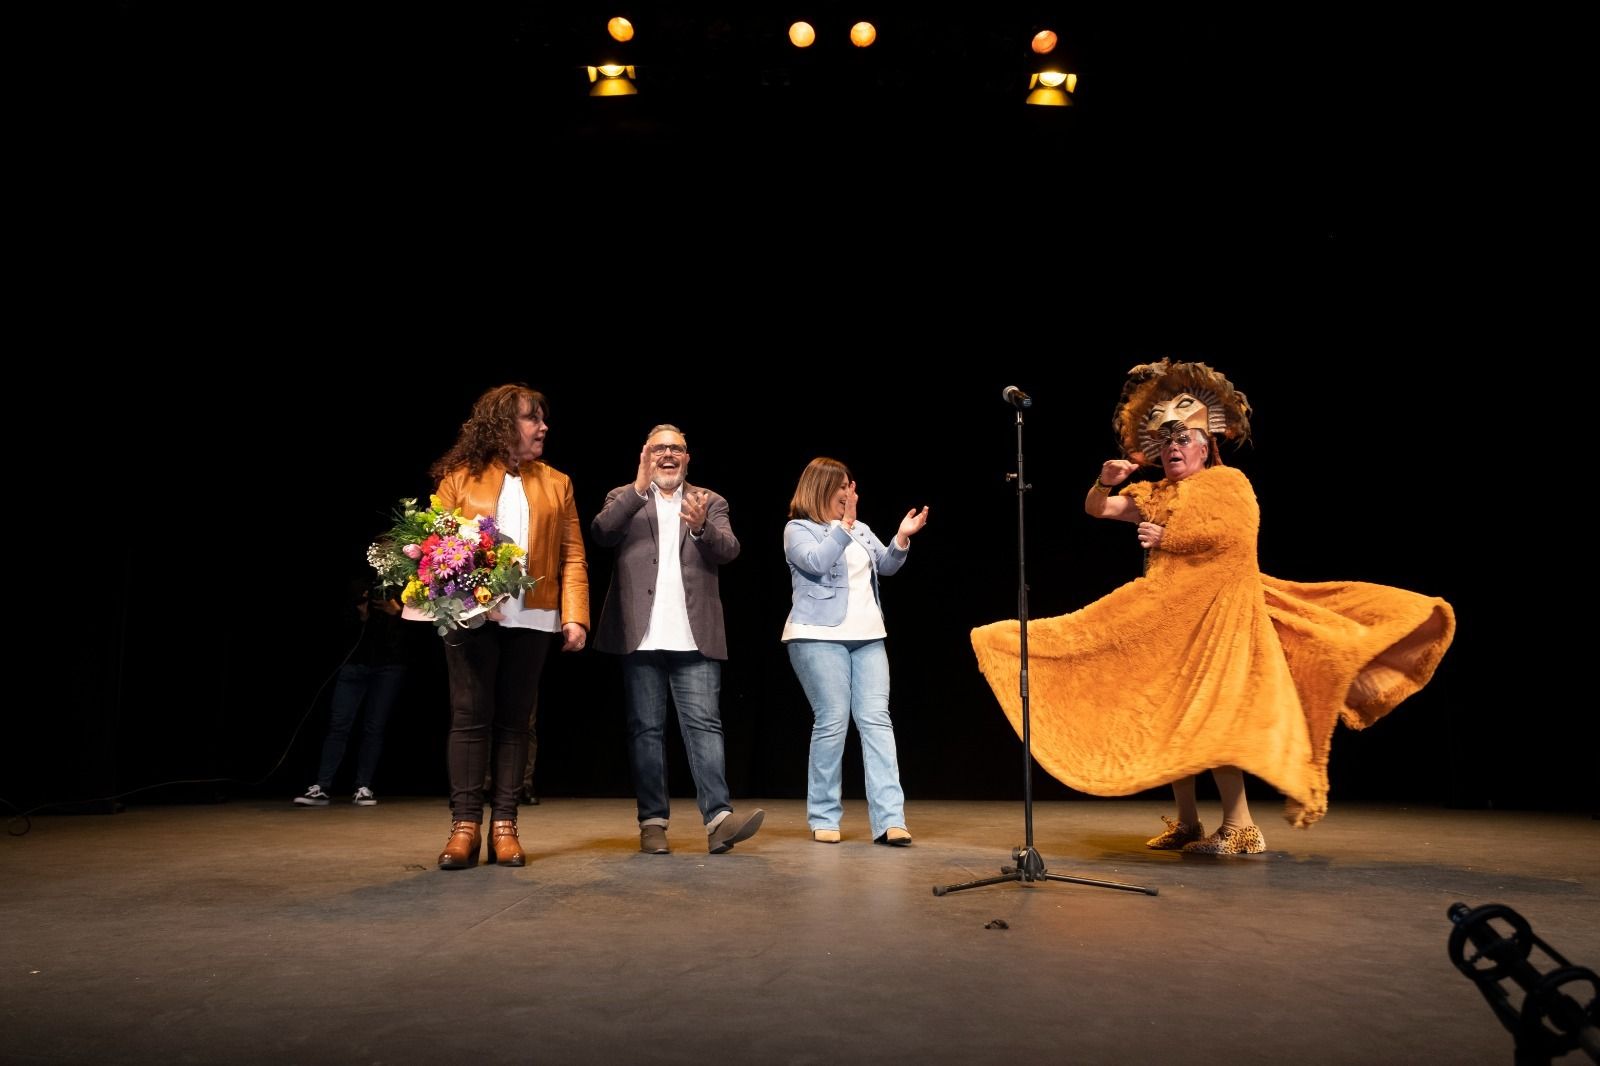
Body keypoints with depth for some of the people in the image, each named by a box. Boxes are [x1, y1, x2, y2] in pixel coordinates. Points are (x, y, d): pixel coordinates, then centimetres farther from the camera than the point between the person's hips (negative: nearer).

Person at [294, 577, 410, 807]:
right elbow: (346, 632, 4)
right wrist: (361, 616, -13)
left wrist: (396, 612, -17)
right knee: (338, 725, -5)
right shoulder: (358, 590, 8)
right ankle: (321, 788, -5)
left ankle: (363, 788, 2)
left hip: (389, 667, -2)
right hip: (355, 664, 2)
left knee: (374, 727, -3)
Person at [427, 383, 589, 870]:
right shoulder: (459, 478, 8)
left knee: (515, 720, 4)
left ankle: (504, 825, 10)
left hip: (533, 620, 2)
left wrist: (575, 616, -5)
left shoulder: (556, 483, 13)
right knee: (470, 717, -1)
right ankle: (465, 825, 6)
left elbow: (572, 556, 7)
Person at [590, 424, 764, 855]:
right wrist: (638, 488, -17)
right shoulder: (624, 499, 13)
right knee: (646, 729, 4)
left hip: (694, 638, 0)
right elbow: (601, 532, -7)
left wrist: (702, 527, -23)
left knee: (704, 724, -6)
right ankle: (653, 822, 9)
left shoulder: (710, 502, 14)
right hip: (642, 637, 0)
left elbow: (729, 550, -2)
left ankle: (718, 819, -11)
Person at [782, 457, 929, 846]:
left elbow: (887, 566, 12)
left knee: (877, 720, -5)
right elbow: (817, 562, -16)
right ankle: (824, 818, 6)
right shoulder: (798, 529, 1)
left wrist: (902, 538, -4)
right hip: (820, 637, -5)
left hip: (867, 637, 6)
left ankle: (889, 820, -8)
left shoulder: (860, 529, 19)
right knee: (832, 722, -7)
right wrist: (844, 525, -19)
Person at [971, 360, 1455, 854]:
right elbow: (1095, 509, 14)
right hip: (1164, 615, 6)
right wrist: (1106, 480, -6)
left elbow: (1233, 531, -15)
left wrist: (1169, 539, -11)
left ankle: (1240, 827, -6)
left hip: (1215, 611, -6)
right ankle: (1186, 823, 12)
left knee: (1210, 714, -13)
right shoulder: (1151, 494, 17)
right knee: (1166, 714, 4)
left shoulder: (1227, 481, 2)